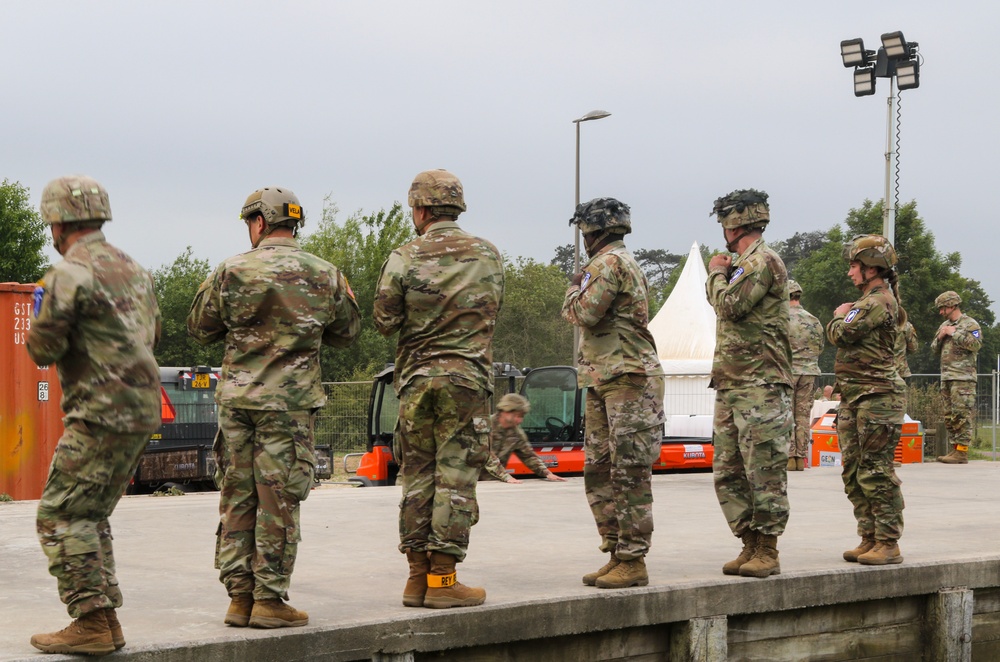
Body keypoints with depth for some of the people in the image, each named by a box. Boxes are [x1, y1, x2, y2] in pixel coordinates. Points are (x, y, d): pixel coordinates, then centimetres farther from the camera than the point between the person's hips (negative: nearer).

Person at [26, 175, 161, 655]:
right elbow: (153, 332, 26)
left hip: (102, 414, -9)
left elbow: (42, 350, -12)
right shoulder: (130, 266, 16)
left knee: (60, 516, -6)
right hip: (142, 411, 9)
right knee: (90, 516, 16)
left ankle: (91, 623, -11)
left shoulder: (70, 273, -12)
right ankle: (106, 620, 16)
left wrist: (43, 308, 7)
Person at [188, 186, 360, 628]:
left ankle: (239, 596, 13)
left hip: (236, 397, 2)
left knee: (237, 498, 9)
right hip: (290, 401, -1)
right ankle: (269, 600, 2)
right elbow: (346, 334, 13)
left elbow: (200, 330, 7)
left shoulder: (231, 271, -2)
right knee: (279, 501, 1)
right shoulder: (325, 275, 0)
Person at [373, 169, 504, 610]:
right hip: (467, 378, -1)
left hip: (416, 379, 1)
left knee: (416, 476, 9)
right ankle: (442, 578, -2)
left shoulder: (403, 260, -4)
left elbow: (384, 322, -2)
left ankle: (418, 577, 12)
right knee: (456, 477, 0)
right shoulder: (488, 256, 2)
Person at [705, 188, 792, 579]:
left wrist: (717, 274, -2)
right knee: (728, 473, 10)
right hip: (730, 386, 10)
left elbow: (730, 306, -19)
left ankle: (767, 552, -2)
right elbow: (719, 304, 26)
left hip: (760, 387, -10)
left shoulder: (764, 261, -10)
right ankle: (750, 547, 16)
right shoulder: (744, 264, 21)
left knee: (764, 472, -6)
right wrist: (718, 275, 14)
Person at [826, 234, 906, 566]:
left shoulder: (879, 302, -13)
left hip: (876, 398, -11)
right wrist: (842, 318, 4)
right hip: (855, 399, 11)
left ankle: (888, 544, -4)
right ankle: (869, 539, 18)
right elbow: (837, 338, 22)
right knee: (854, 473, 12)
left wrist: (840, 316, 0)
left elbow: (841, 334, -19)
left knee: (876, 473, -8)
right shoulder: (870, 301, 20)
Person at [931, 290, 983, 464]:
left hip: (963, 378, -9)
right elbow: (934, 349, 23)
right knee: (949, 415, 9)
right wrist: (940, 337, 3)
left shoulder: (970, 324, -3)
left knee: (961, 415, -12)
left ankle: (962, 452, -14)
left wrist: (954, 333, -14)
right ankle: (955, 448, 13)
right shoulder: (944, 325, 21)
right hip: (946, 377, 9)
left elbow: (976, 344, -19)